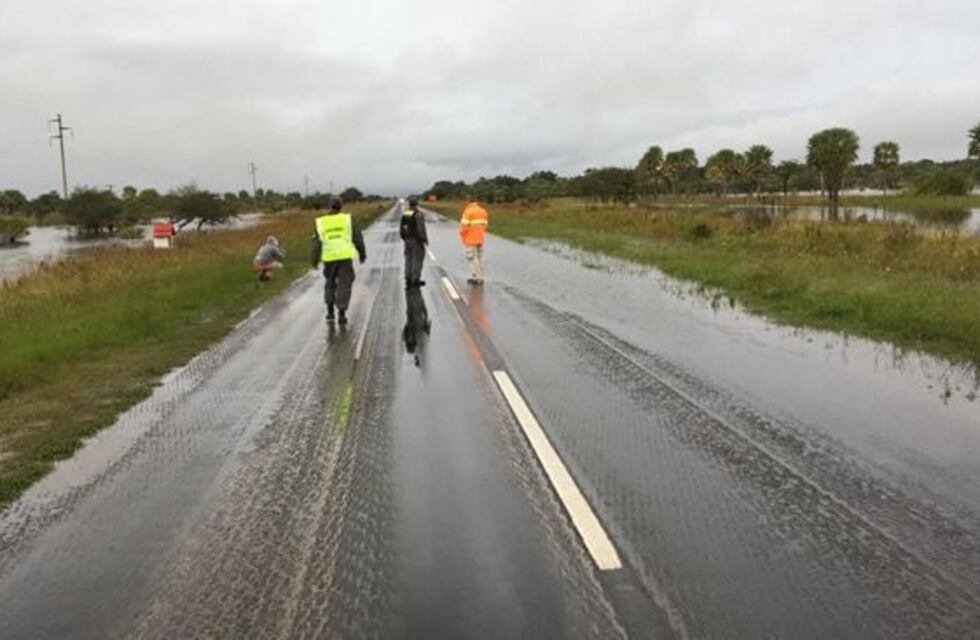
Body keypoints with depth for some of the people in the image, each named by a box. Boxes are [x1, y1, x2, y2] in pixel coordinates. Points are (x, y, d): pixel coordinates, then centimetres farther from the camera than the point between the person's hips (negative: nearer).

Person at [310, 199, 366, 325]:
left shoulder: (321, 222, 4)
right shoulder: (348, 219, 1)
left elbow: (316, 243, 4)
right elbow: (357, 238, 3)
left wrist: (314, 261, 10)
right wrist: (362, 253, 14)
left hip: (329, 258, 2)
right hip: (345, 256, -2)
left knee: (330, 283, 18)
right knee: (344, 285, 4)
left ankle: (330, 312, 14)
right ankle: (341, 314, -2)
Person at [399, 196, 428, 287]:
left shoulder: (404, 214, 4)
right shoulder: (418, 214, -15)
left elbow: (401, 227, 7)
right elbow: (421, 228, -18)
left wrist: (403, 237, 16)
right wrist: (424, 239, -9)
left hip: (407, 239, 6)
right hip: (416, 239, -6)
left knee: (408, 258, 13)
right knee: (417, 258, 1)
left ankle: (408, 279, 14)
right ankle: (415, 280, 2)